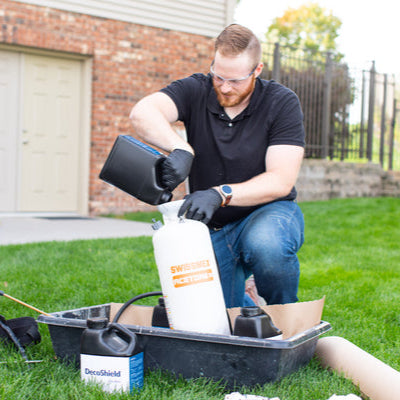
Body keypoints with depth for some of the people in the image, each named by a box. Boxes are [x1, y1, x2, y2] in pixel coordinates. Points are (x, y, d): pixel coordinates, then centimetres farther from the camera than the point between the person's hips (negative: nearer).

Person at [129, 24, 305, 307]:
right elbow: (142, 113, -25)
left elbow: (281, 181, -21)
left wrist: (220, 194, -34)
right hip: (212, 227, 3)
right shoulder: (196, 91, -6)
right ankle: (245, 305, 35)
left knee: (267, 245, -37)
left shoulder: (282, 103, -12)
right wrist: (180, 149, -43)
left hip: (268, 211, -2)